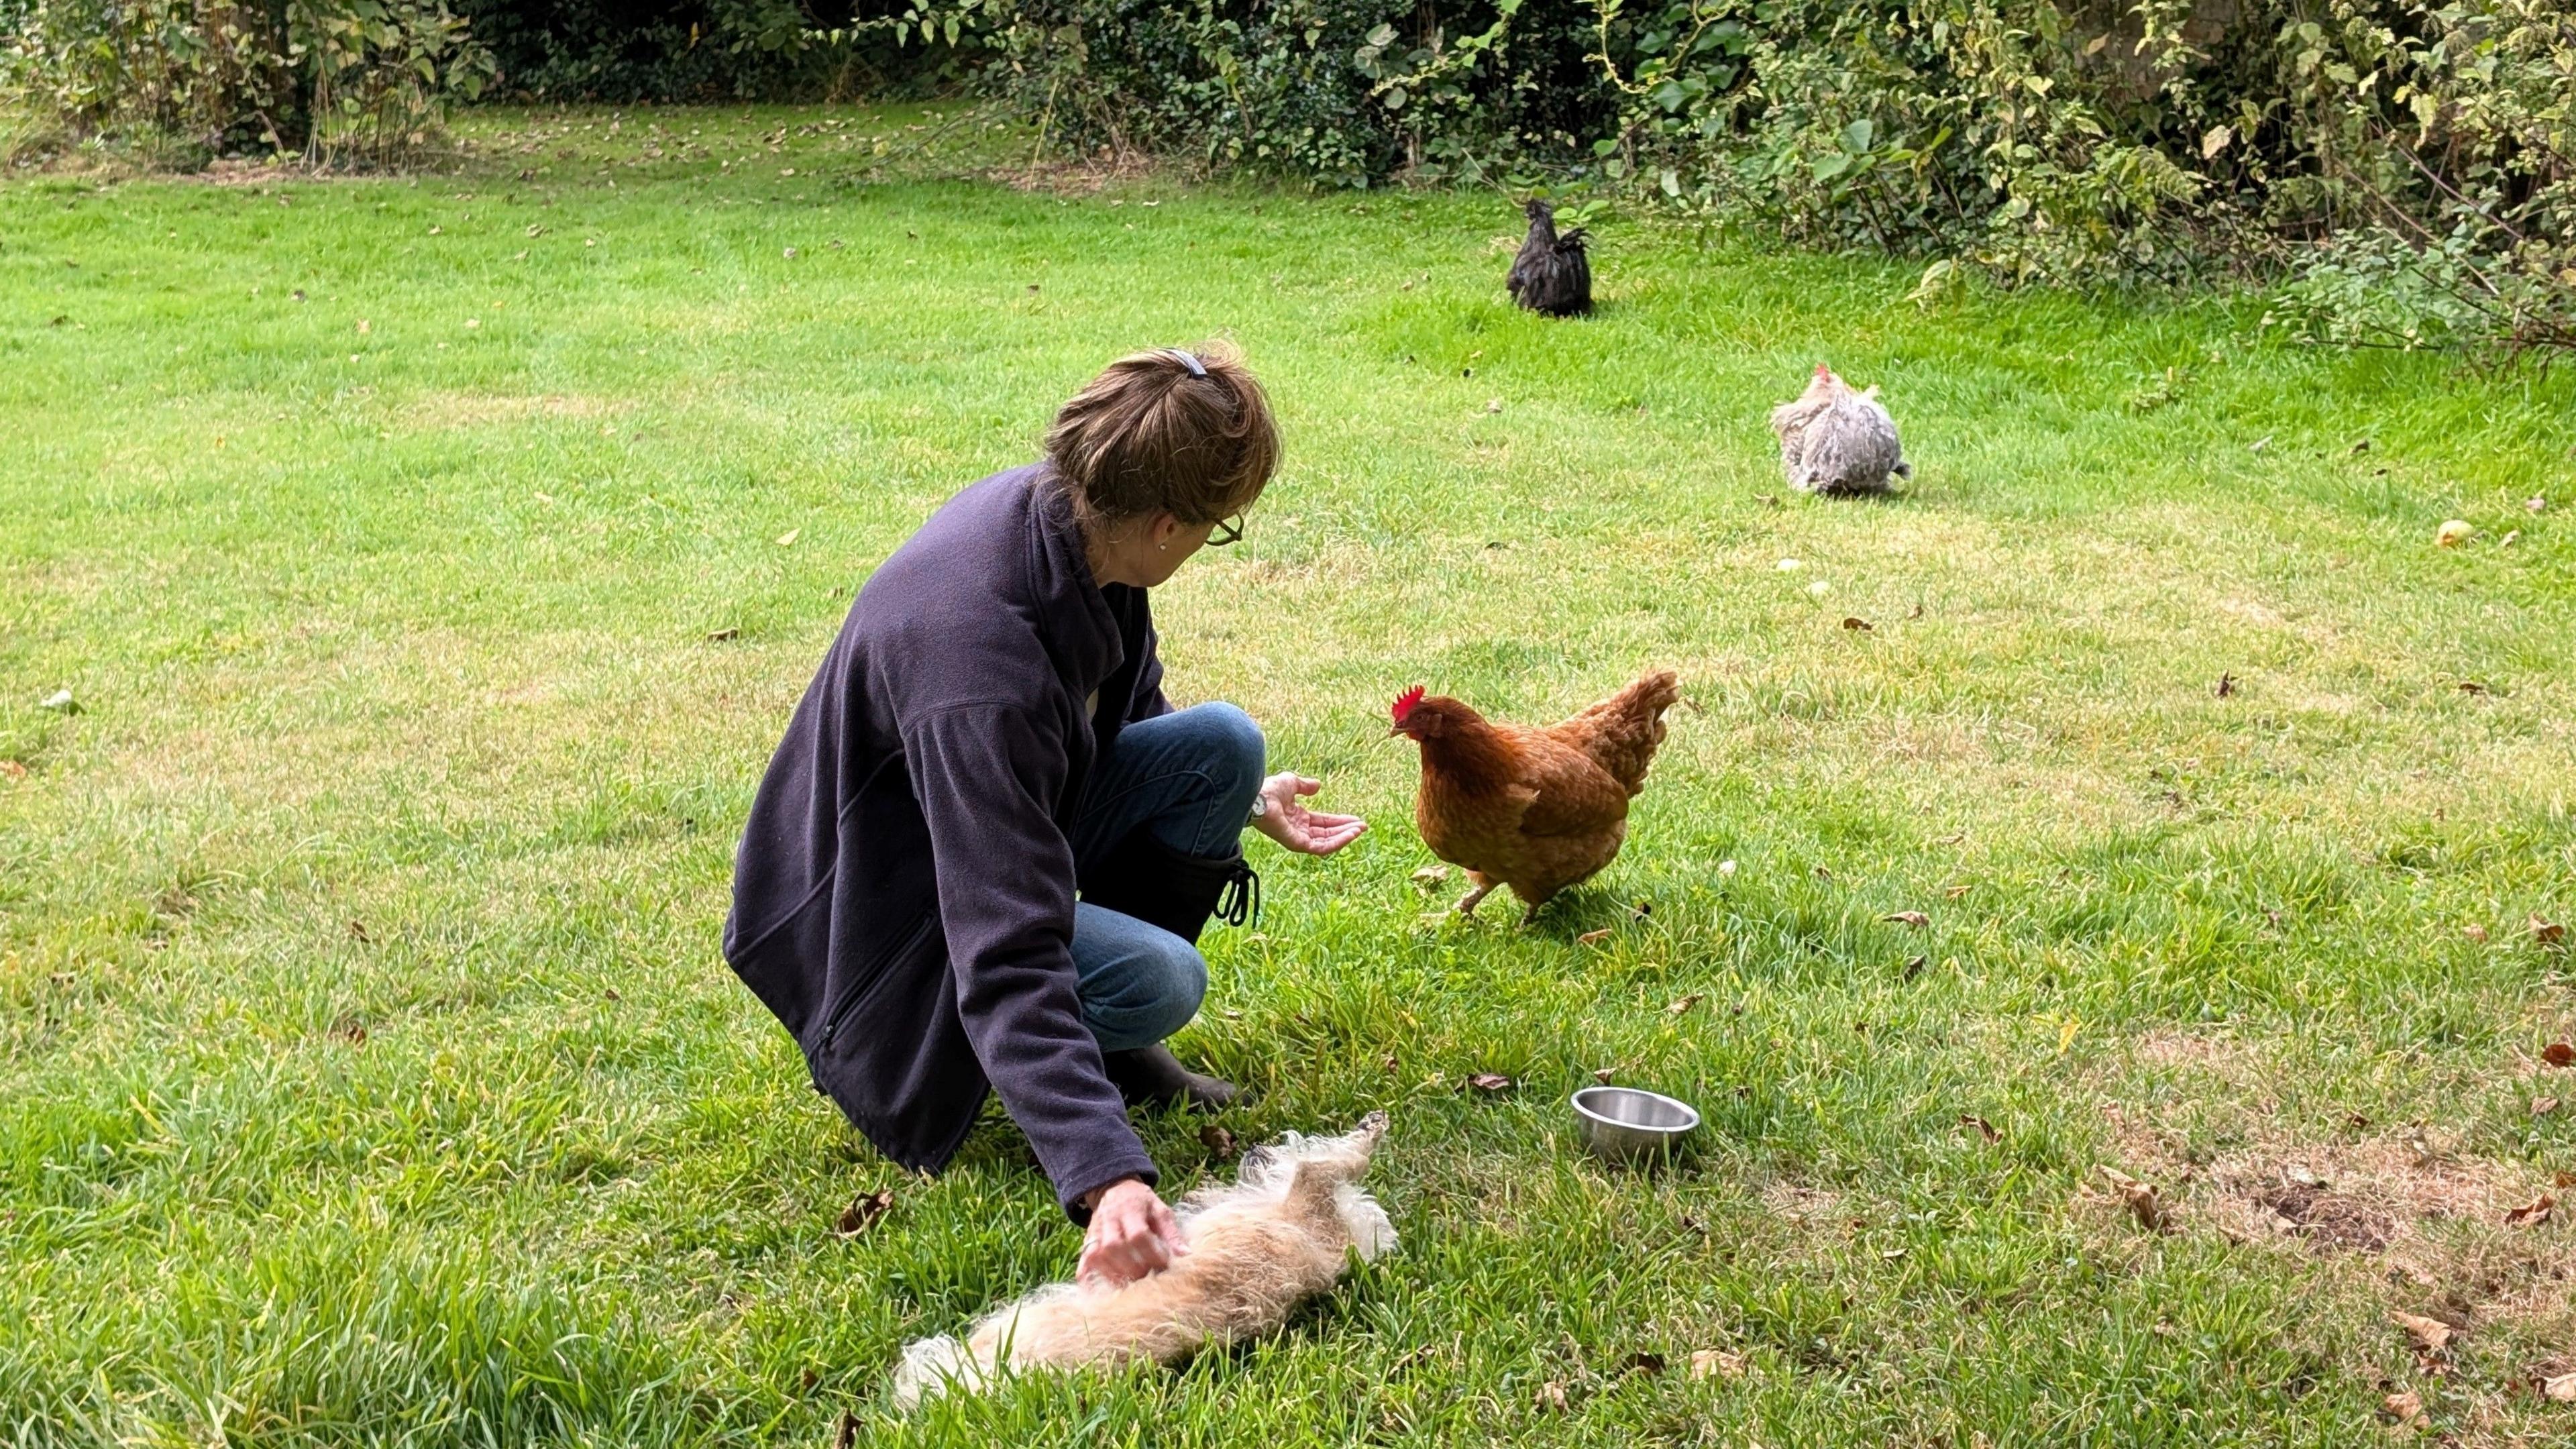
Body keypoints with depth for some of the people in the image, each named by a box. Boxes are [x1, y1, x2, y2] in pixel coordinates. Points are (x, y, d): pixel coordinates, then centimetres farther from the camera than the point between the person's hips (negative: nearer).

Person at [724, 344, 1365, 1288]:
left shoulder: (1062, 514, -12)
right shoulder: (977, 660, -39)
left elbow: (1126, 713, 12)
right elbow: (1007, 958, -42)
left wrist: (1243, 801, 20)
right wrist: (1105, 1174, -48)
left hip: (1012, 827, 8)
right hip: (881, 918, -8)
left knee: (1222, 746, -10)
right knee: (1157, 980, -29)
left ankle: (1109, 1045, 5)